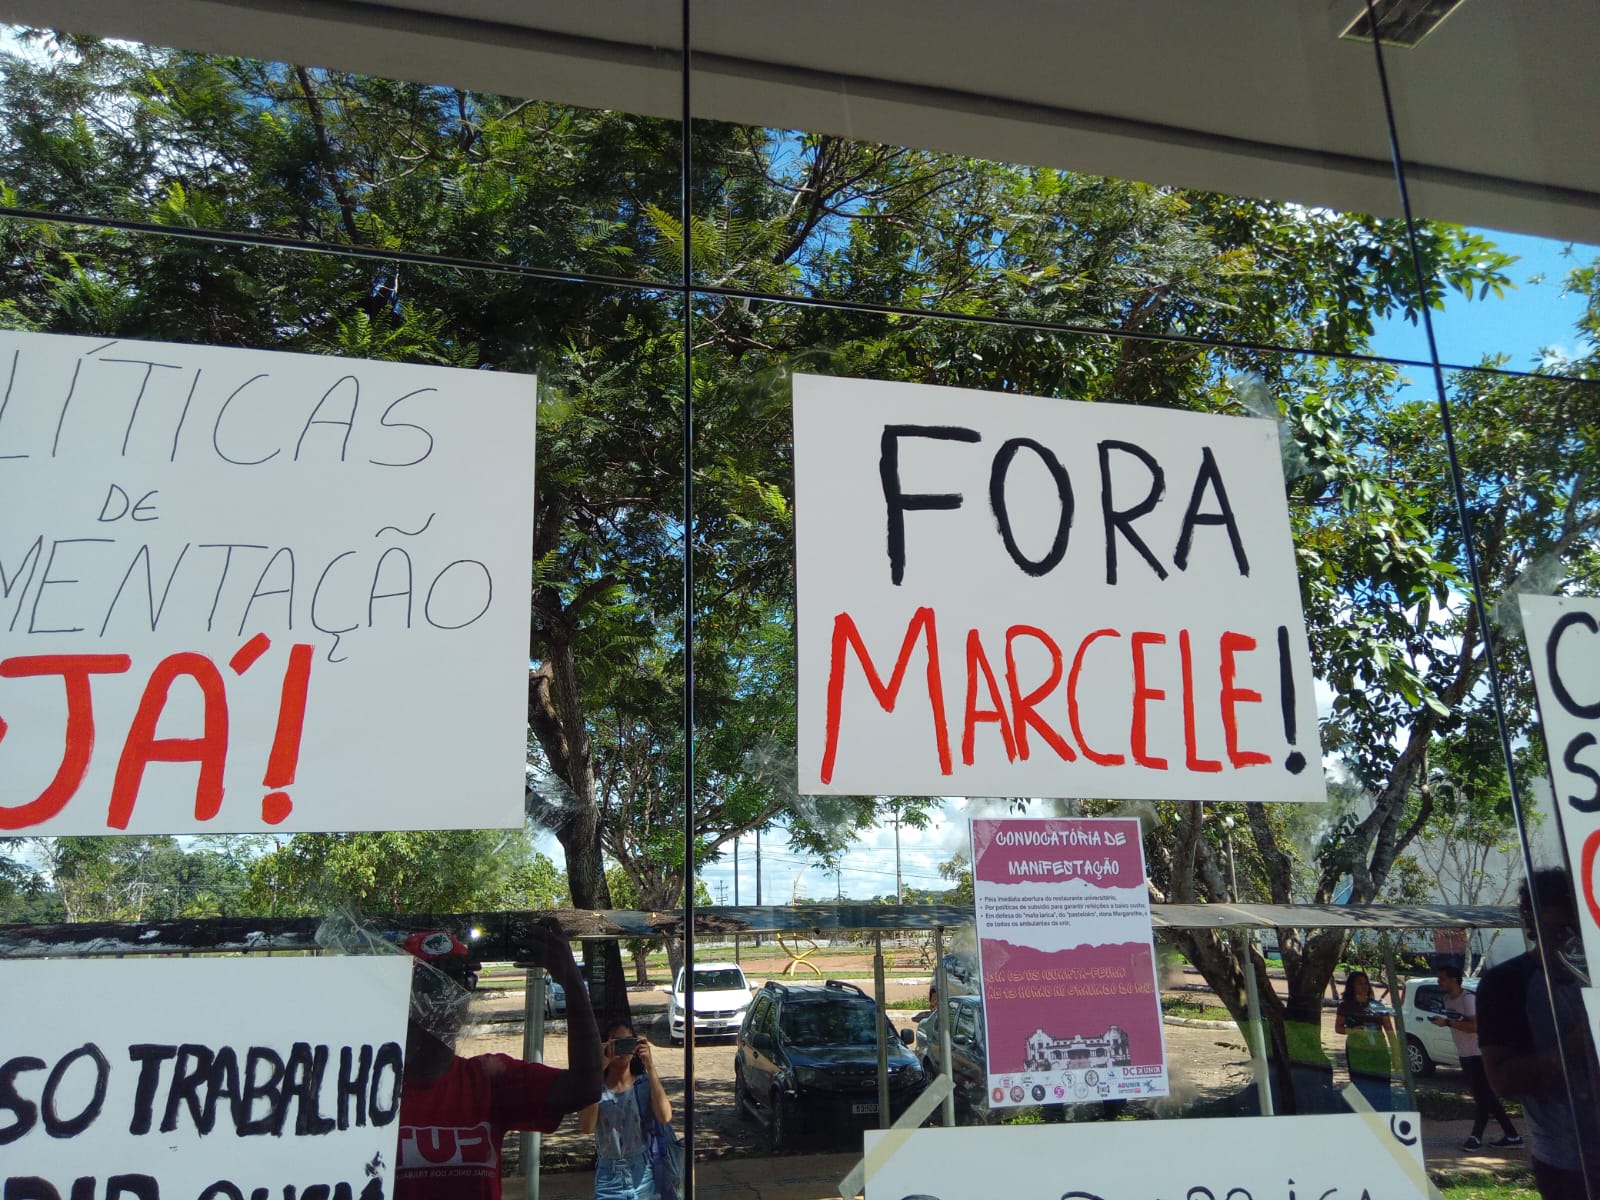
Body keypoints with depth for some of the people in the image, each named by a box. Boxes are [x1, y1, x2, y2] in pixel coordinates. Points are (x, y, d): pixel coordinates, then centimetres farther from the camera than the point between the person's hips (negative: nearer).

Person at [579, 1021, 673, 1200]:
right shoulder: (595, 1086, -3)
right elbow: (586, 1126, -21)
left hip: (644, 1177, 0)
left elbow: (665, 1116, -21)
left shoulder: (645, 1083, -3)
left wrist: (650, 1066, -22)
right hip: (609, 1179, 0)